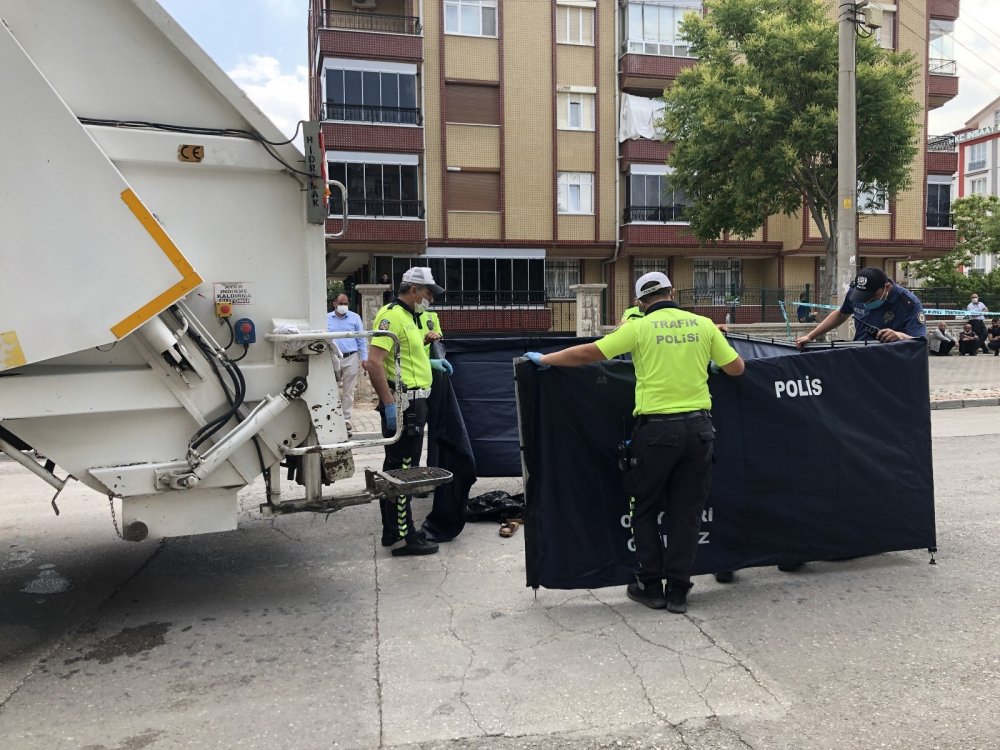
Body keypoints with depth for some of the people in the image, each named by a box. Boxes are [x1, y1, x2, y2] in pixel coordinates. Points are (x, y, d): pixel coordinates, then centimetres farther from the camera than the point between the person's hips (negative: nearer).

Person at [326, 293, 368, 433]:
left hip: (350, 358, -1)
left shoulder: (355, 317, 3)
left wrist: (364, 358, -1)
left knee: (348, 392, 3)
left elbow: (362, 339, 4)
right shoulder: (327, 318, 6)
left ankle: (346, 420, 9)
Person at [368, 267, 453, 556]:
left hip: (413, 403, 10)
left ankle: (393, 531, 27)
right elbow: (375, 362, -25)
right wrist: (389, 404, -26)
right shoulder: (391, 315, -16)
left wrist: (429, 363, 19)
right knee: (402, 469, -4)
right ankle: (403, 537, 4)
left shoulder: (408, 316, 16)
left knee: (396, 468, 16)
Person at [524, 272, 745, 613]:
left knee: (645, 510, 14)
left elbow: (587, 353, -5)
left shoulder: (639, 328, -3)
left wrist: (544, 359, 7)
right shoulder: (703, 324, 5)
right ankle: (677, 591, 16)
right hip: (698, 426, 3)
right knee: (687, 512, 12)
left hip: (657, 428, -3)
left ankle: (651, 587, 19)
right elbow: (736, 368, 10)